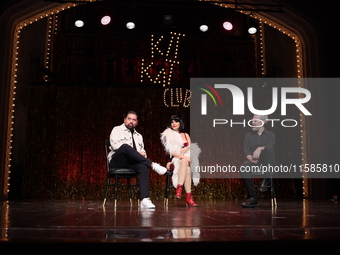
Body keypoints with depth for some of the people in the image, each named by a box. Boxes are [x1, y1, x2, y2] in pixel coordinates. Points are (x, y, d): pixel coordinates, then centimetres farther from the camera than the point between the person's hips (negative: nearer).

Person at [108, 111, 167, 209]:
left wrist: (142, 154, -2)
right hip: (117, 160, -4)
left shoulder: (139, 136, 31)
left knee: (144, 167, -33)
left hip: (131, 162, 4)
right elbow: (115, 145, -4)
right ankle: (153, 165, -36)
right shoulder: (117, 130, 15)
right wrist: (135, 152, -9)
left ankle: (144, 200, -44)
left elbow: (143, 151, 26)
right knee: (125, 147, -38)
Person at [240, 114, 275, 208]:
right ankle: (253, 198, -32)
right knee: (244, 167, -33)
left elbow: (271, 146, -7)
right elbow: (246, 150, 7)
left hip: (266, 164, -2)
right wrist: (251, 158, -16)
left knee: (267, 148, -32)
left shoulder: (270, 135, 15)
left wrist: (260, 148, -28)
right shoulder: (249, 135, 22)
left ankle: (265, 180, -22)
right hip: (253, 163, 2)